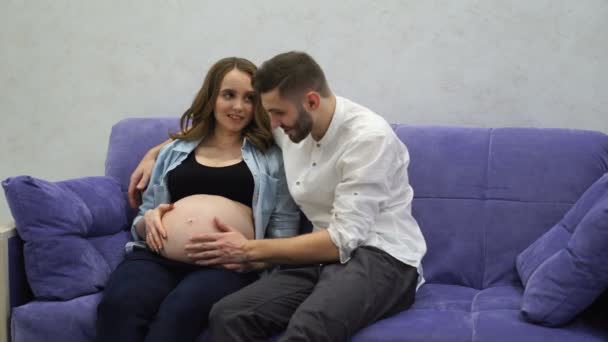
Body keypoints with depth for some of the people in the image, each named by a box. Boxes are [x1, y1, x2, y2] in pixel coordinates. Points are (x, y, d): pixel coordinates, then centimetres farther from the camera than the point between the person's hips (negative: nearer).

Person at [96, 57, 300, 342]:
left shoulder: (270, 156, 16)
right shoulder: (175, 150, 25)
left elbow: (285, 232, 11)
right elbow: (142, 218, 29)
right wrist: (148, 221, 5)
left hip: (224, 266, -2)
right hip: (157, 258, 3)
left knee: (180, 310, -37)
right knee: (117, 306, -33)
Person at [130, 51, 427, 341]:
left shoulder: (368, 136, -16)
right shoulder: (291, 126, 6)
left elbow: (343, 239, -19)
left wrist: (250, 250, -17)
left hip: (382, 257, -6)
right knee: (227, 316, -24)